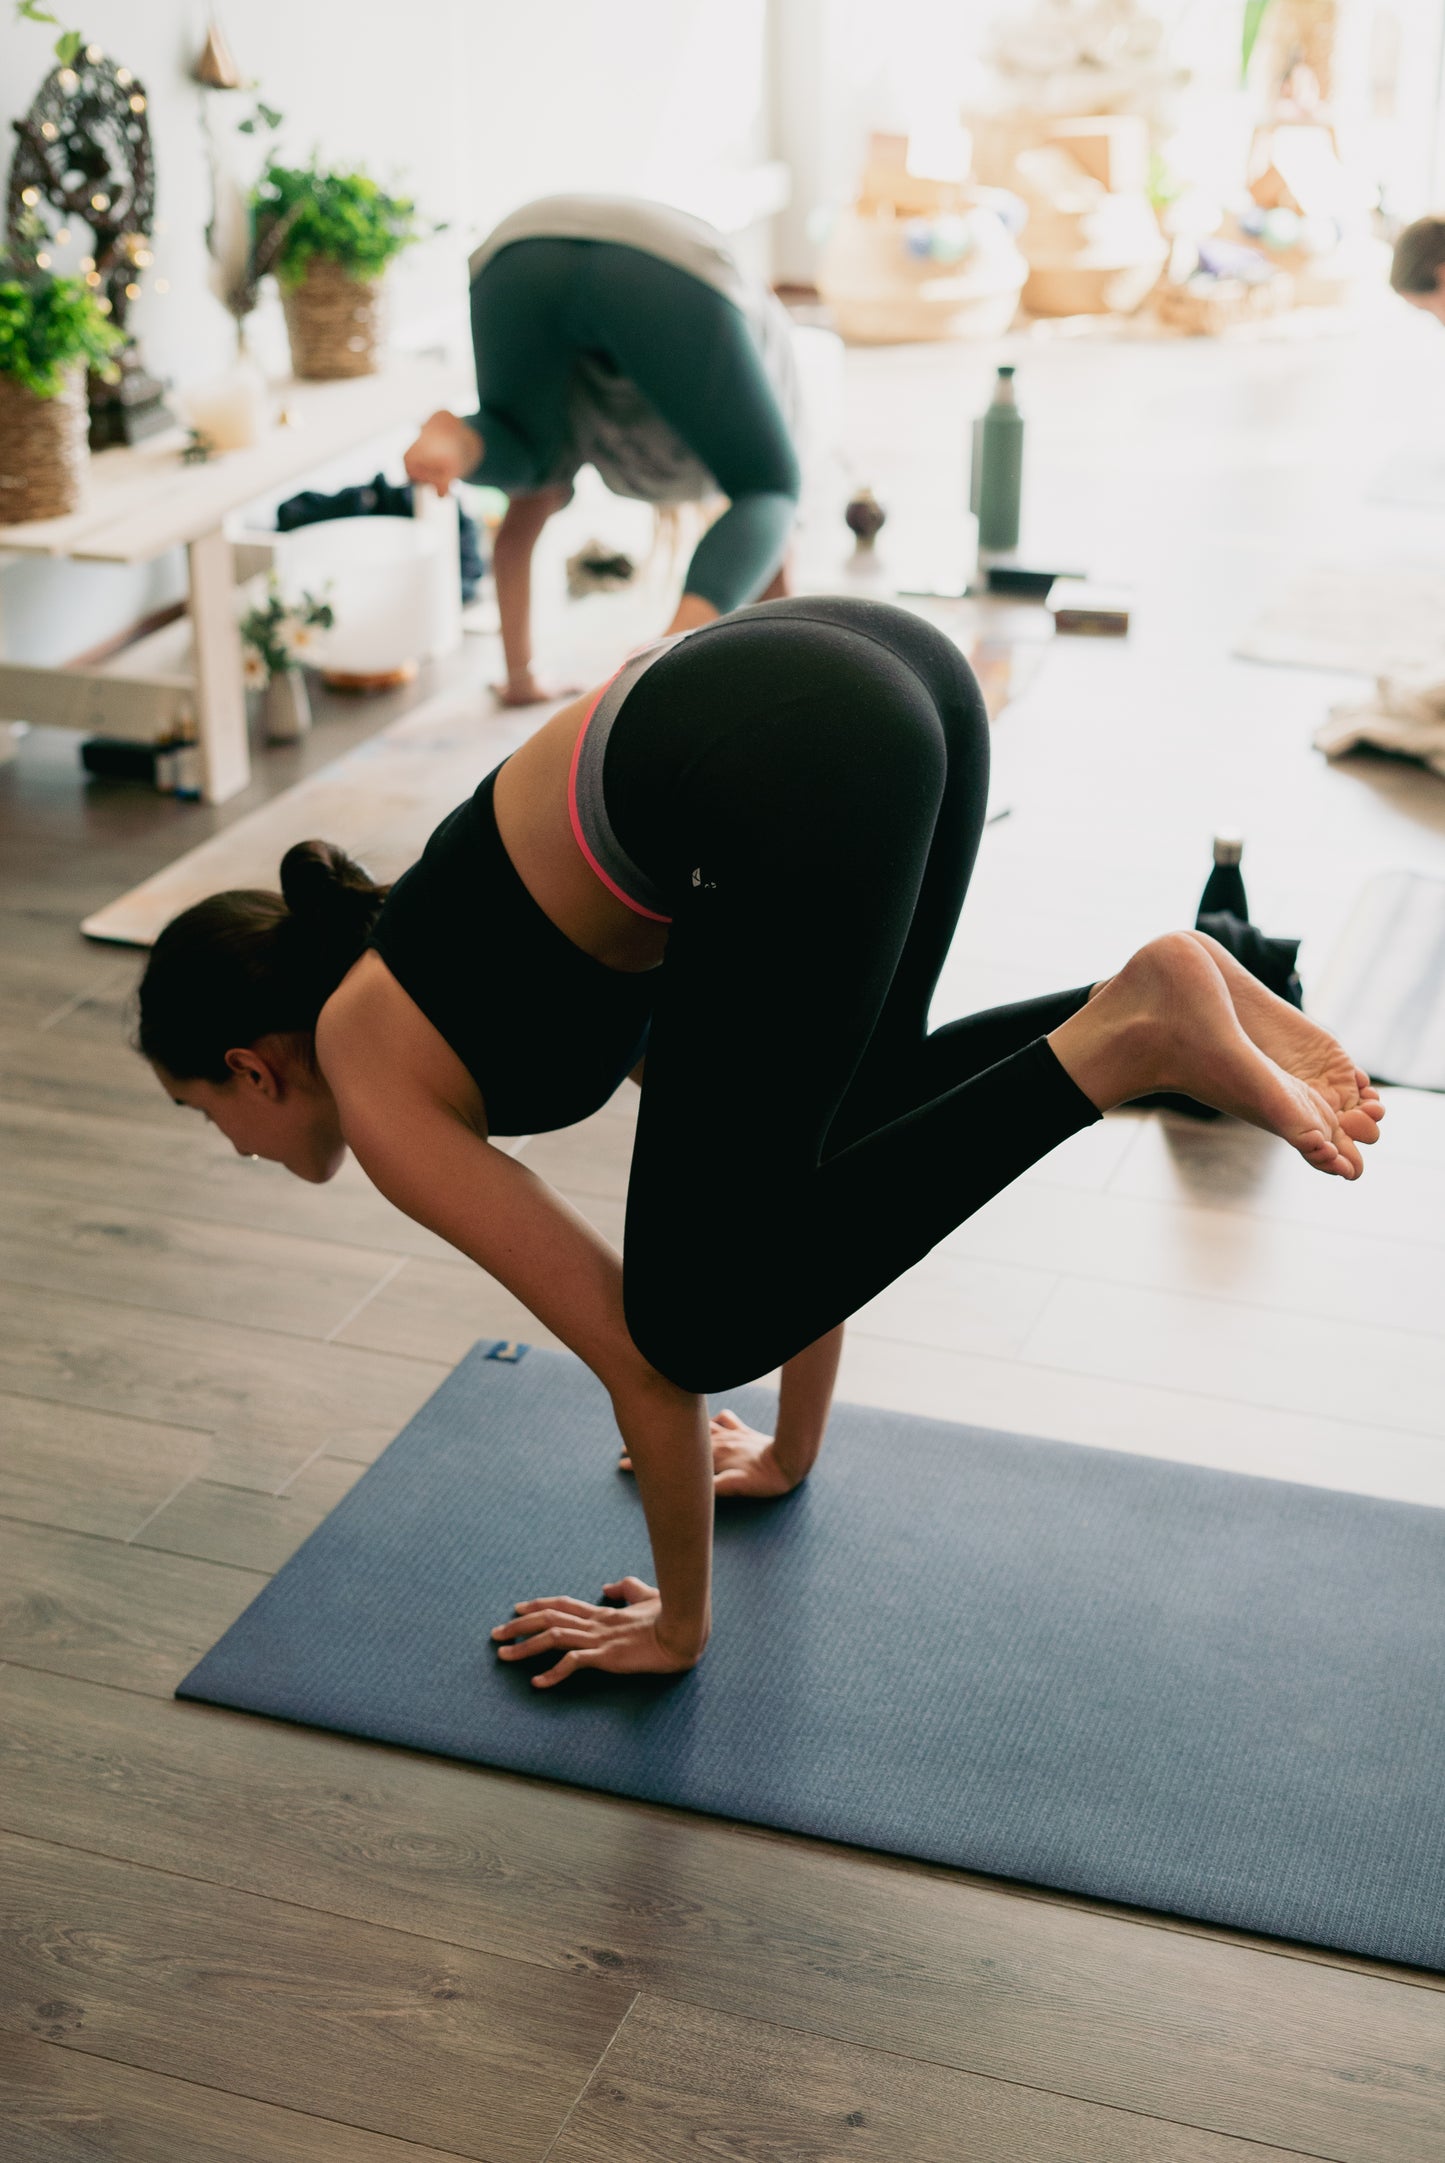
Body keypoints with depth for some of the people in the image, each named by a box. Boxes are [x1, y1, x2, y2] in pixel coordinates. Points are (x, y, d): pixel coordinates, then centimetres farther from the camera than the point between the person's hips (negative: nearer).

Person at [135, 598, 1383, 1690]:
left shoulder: (372, 1079, 12)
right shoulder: (437, 962, 35)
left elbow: (644, 1356, 12)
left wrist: (677, 1625, 25)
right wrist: (793, 1448, 50)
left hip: (797, 768, -9)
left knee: (703, 1323, 0)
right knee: (846, 1118, 33)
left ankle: (1123, 1045, -9)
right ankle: (1142, 1029, 13)